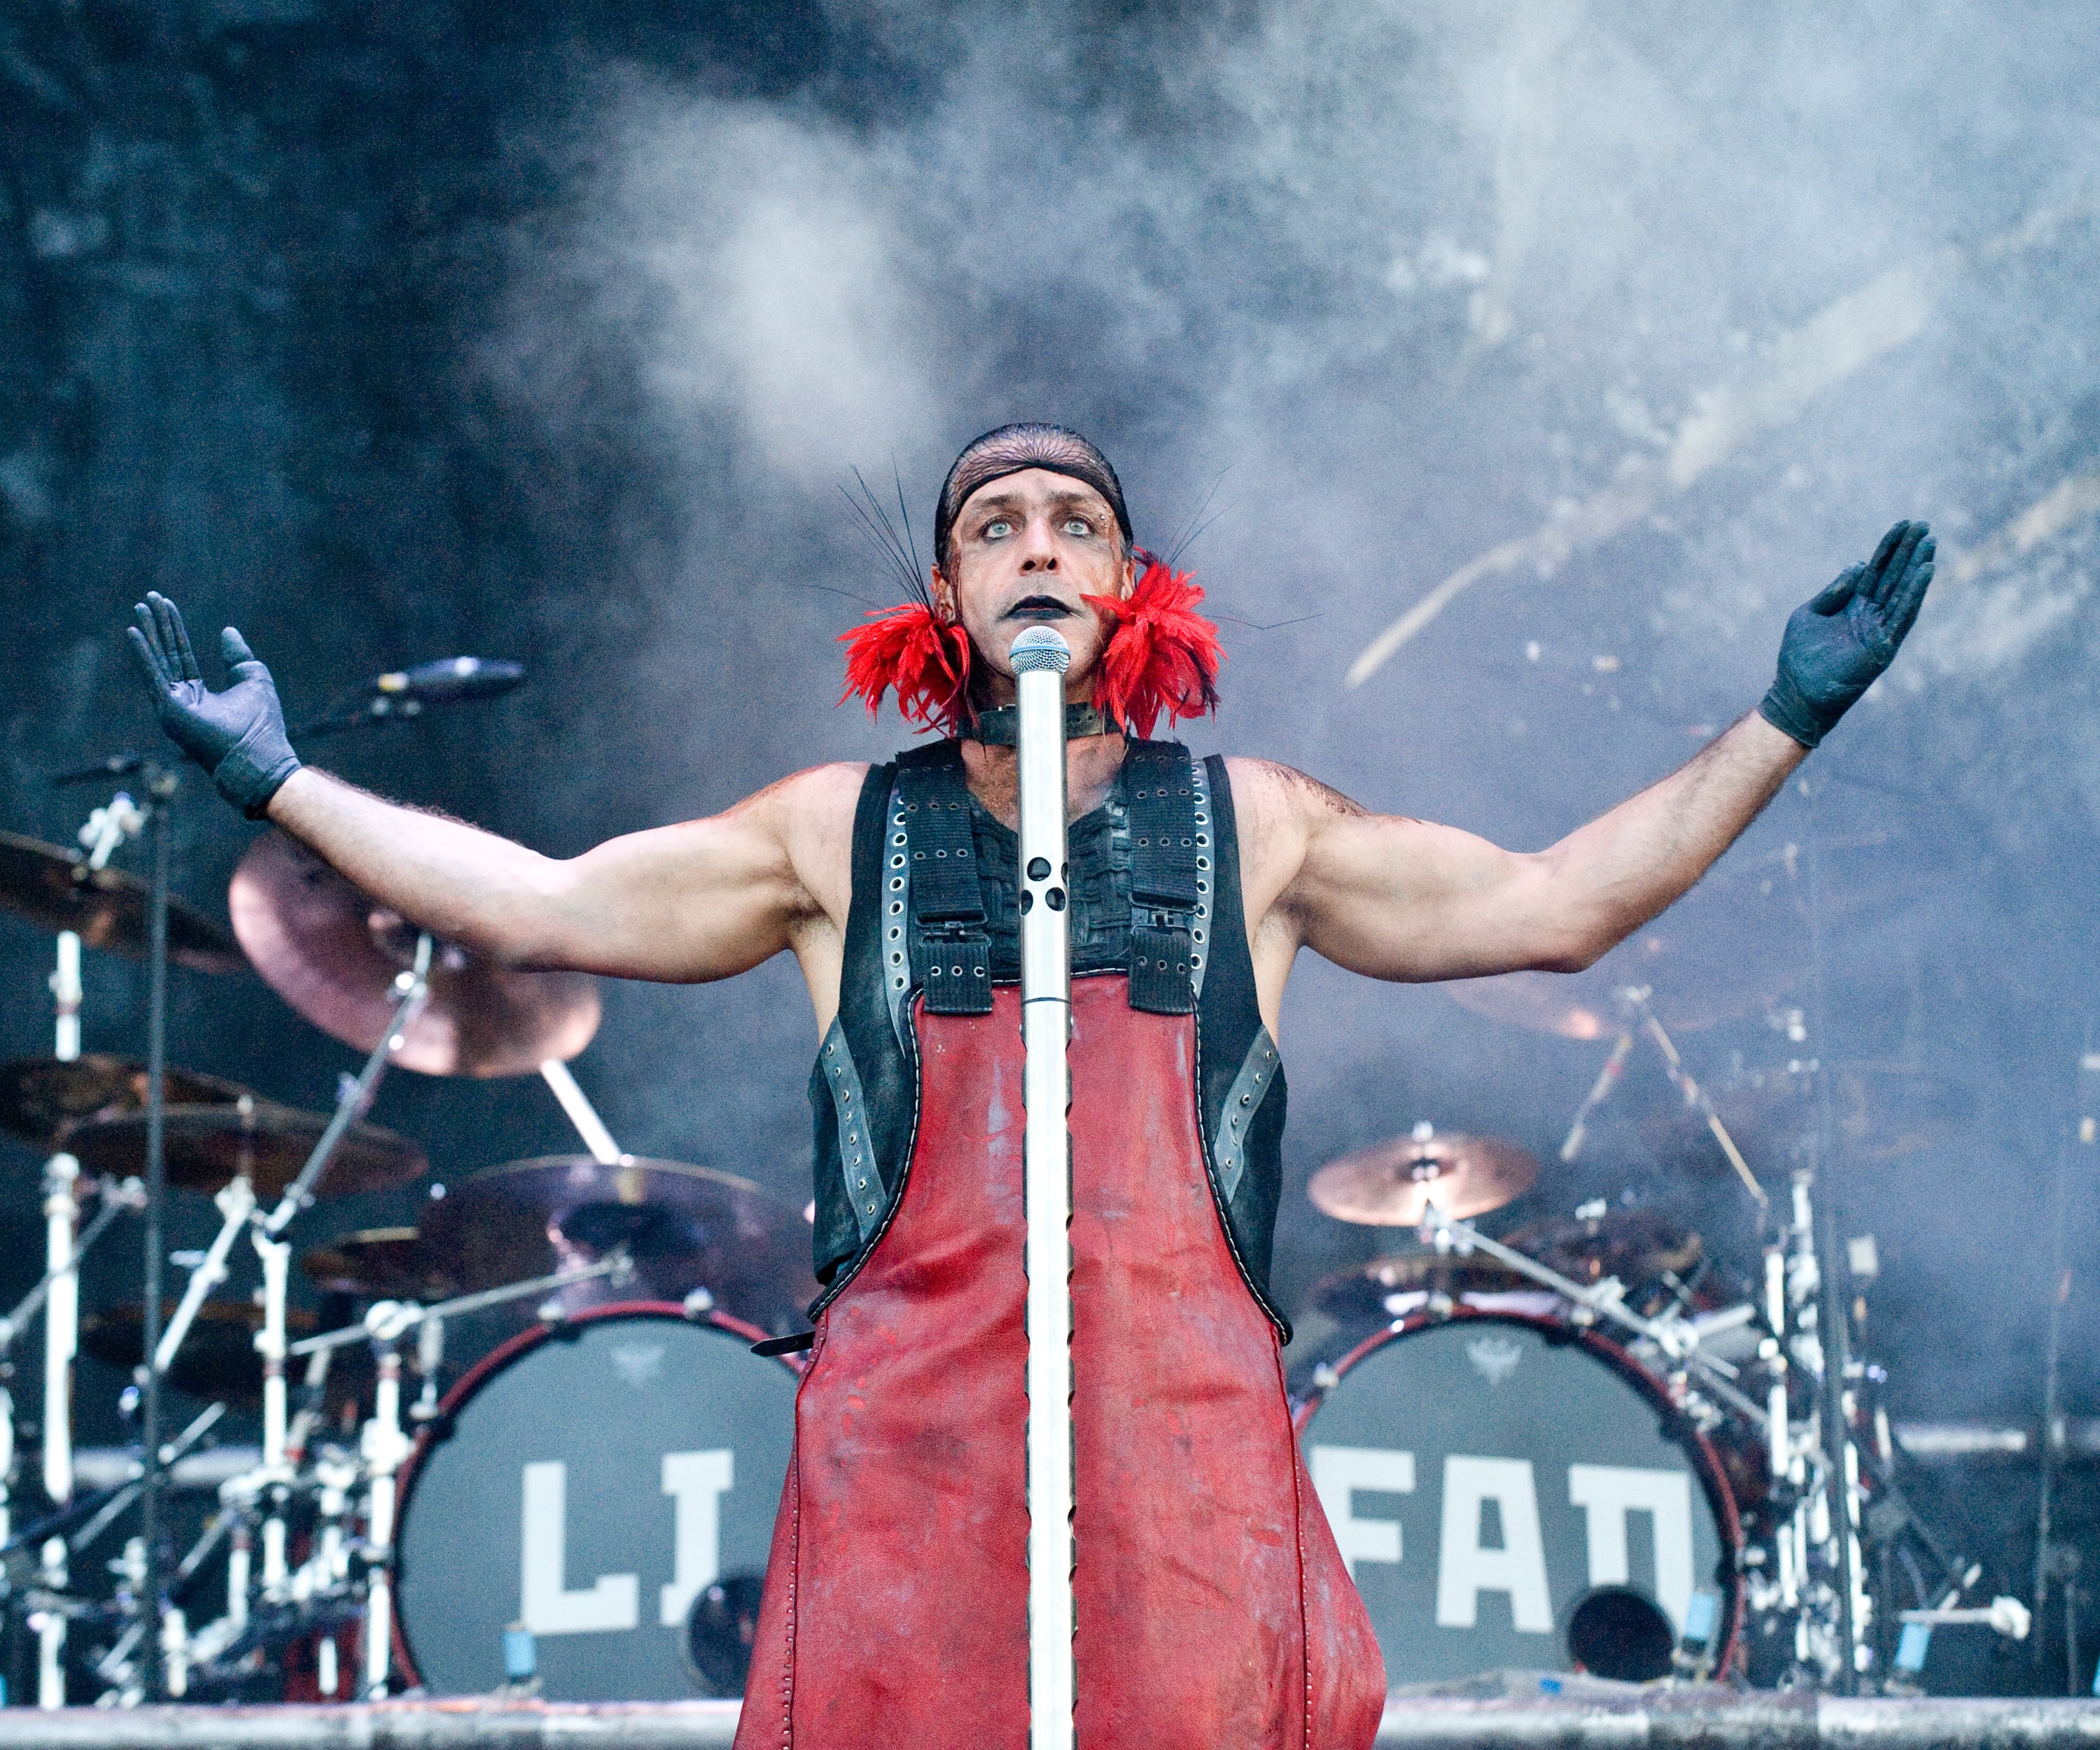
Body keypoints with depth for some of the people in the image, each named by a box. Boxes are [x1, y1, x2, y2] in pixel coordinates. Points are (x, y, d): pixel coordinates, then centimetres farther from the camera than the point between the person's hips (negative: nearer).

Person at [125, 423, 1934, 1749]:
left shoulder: (1247, 826, 18)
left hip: (1190, 1427, 0)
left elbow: (1549, 905, 18)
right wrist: (277, 779, 16)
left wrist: (1783, 721, 15)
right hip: (902, 1430, 0)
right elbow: (546, 904, 19)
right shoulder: (842, 833, 18)